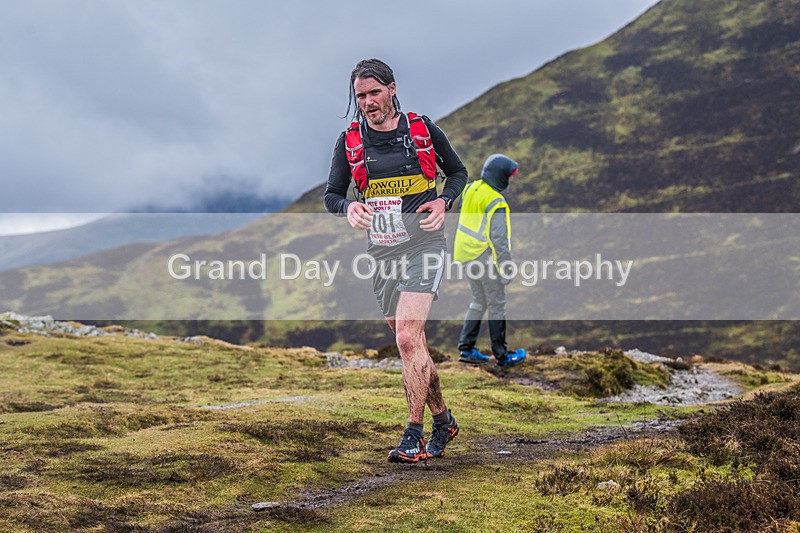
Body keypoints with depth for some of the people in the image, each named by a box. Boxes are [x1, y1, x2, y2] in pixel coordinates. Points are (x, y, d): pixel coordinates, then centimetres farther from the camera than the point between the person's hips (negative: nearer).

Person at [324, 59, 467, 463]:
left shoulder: (423, 129, 0)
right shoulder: (349, 141, 4)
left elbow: (458, 172, 13)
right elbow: (331, 195, 8)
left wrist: (443, 202, -7)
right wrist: (349, 207, -15)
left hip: (422, 244, -4)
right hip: (381, 252, 4)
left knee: (408, 337, -18)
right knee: (412, 345, 9)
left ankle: (413, 436, -13)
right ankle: (442, 421, 28)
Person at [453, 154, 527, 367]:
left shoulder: (471, 189, 3)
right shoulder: (495, 204, -22)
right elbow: (500, 239, -21)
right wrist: (505, 269, -16)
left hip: (466, 254, 8)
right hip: (485, 258, -8)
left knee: (478, 302, 19)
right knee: (496, 305, 4)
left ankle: (466, 348, 18)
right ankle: (502, 355, 12)